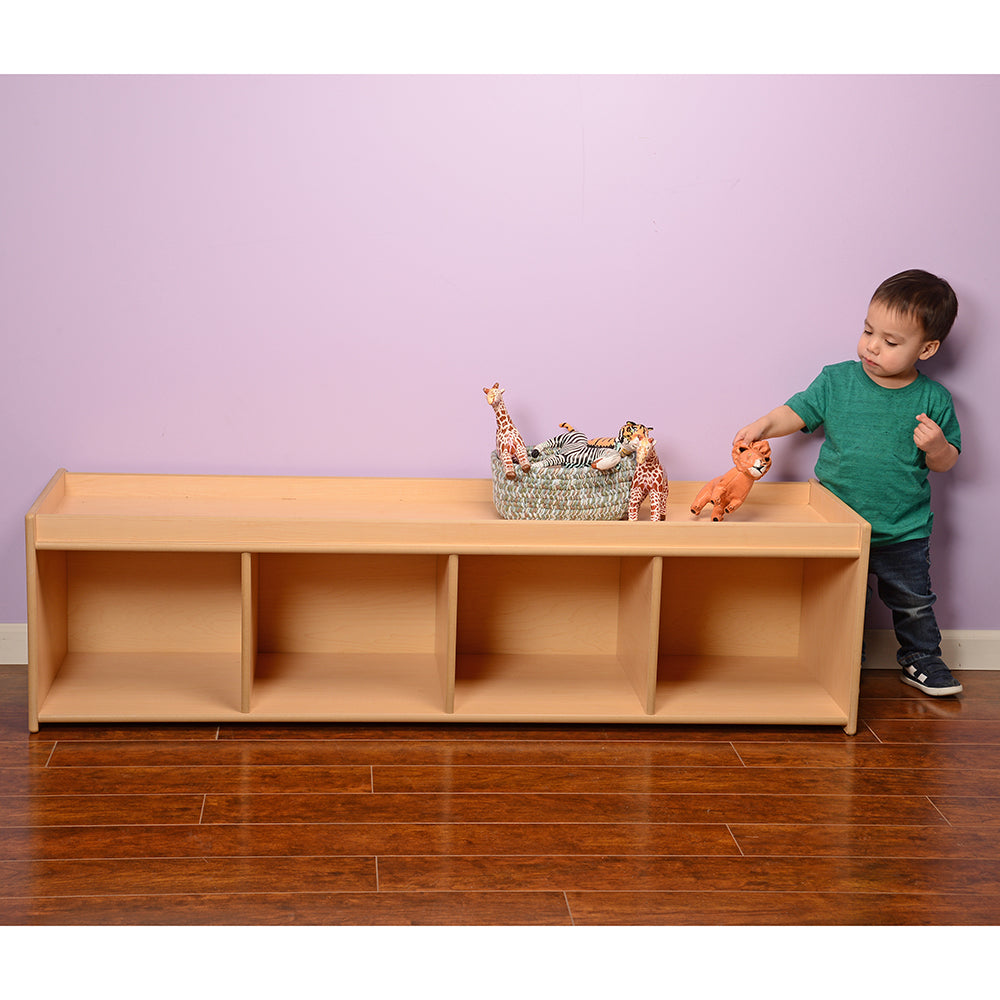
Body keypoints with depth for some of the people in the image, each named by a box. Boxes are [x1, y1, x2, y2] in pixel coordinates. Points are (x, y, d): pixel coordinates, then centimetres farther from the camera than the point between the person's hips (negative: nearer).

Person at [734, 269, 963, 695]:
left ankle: (921, 660, 34)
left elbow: (945, 463, 2)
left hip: (904, 531, 0)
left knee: (913, 602, 14)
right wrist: (764, 425, -18)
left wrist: (936, 446, -20)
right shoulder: (837, 380, -5)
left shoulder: (934, 400, -5)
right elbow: (799, 411, 0)